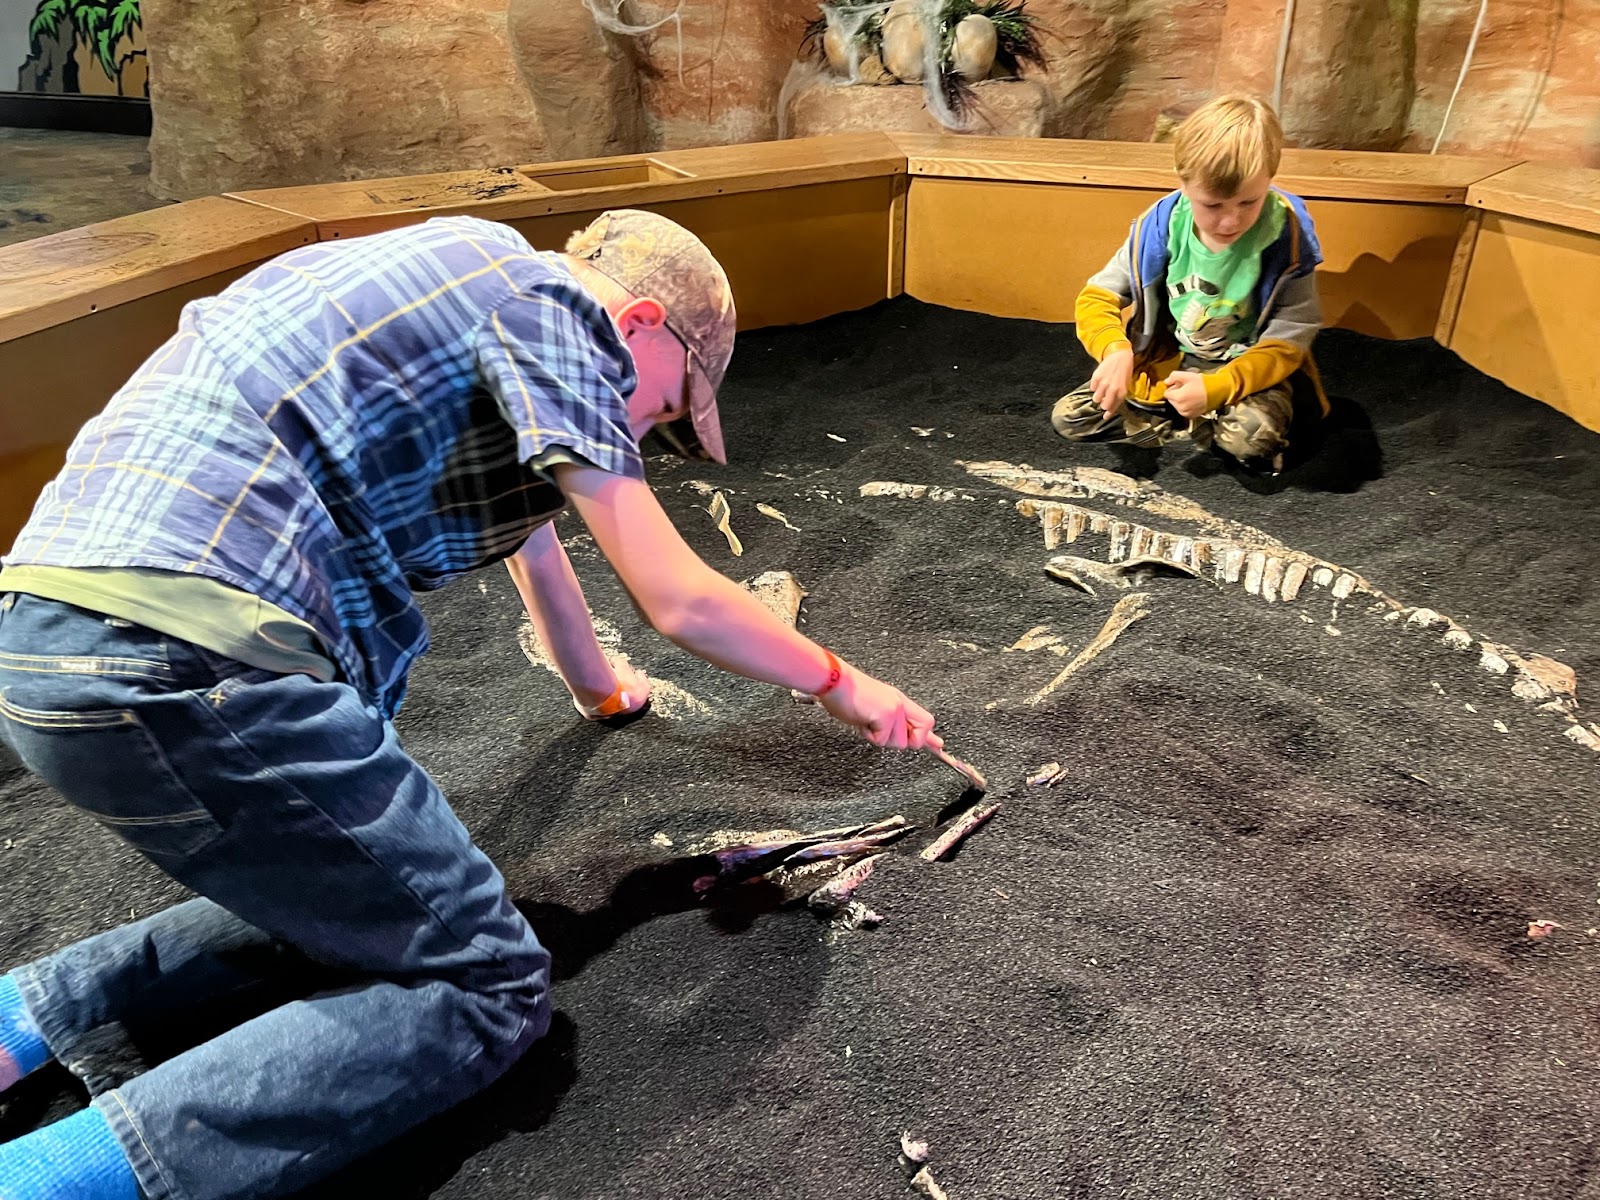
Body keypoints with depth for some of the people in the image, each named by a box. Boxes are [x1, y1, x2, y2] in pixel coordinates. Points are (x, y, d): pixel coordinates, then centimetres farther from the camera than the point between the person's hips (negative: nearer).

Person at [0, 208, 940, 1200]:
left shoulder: (465, 279, 25)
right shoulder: (545, 298, -3)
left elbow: (529, 529, 38)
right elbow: (681, 602, -6)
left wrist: (599, 688, 52)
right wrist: (841, 682, 12)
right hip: (185, 663, -10)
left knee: (352, 892, 24)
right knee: (489, 987, -2)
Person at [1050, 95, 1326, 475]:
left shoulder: (1285, 237, -21)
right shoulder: (1161, 226, -15)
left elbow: (1286, 342, -18)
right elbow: (1097, 298, -8)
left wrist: (1215, 388, -35)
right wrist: (1115, 349, -31)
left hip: (1247, 368, -4)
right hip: (1167, 359, 4)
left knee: (1254, 437, -37)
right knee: (1068, 417, -9)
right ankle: (1203, 422, -4)